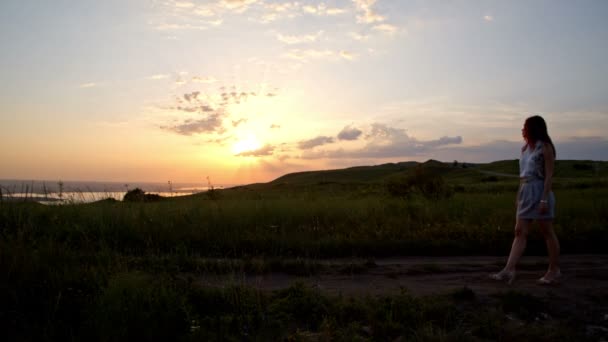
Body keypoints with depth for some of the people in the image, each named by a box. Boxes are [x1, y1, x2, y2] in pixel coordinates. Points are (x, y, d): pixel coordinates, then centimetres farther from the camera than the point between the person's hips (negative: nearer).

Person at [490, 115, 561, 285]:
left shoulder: (545, 148, -8)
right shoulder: (525, 148, 13)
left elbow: (548, 175, -13)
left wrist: (544, 199, -18)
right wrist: (519, 195, 15)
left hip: (540, 191, -7)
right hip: (526, 192, 7)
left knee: (547, 232, 5)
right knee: (520, 232, 1)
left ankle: (554, 270, 19)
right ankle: (509, 271, -3)